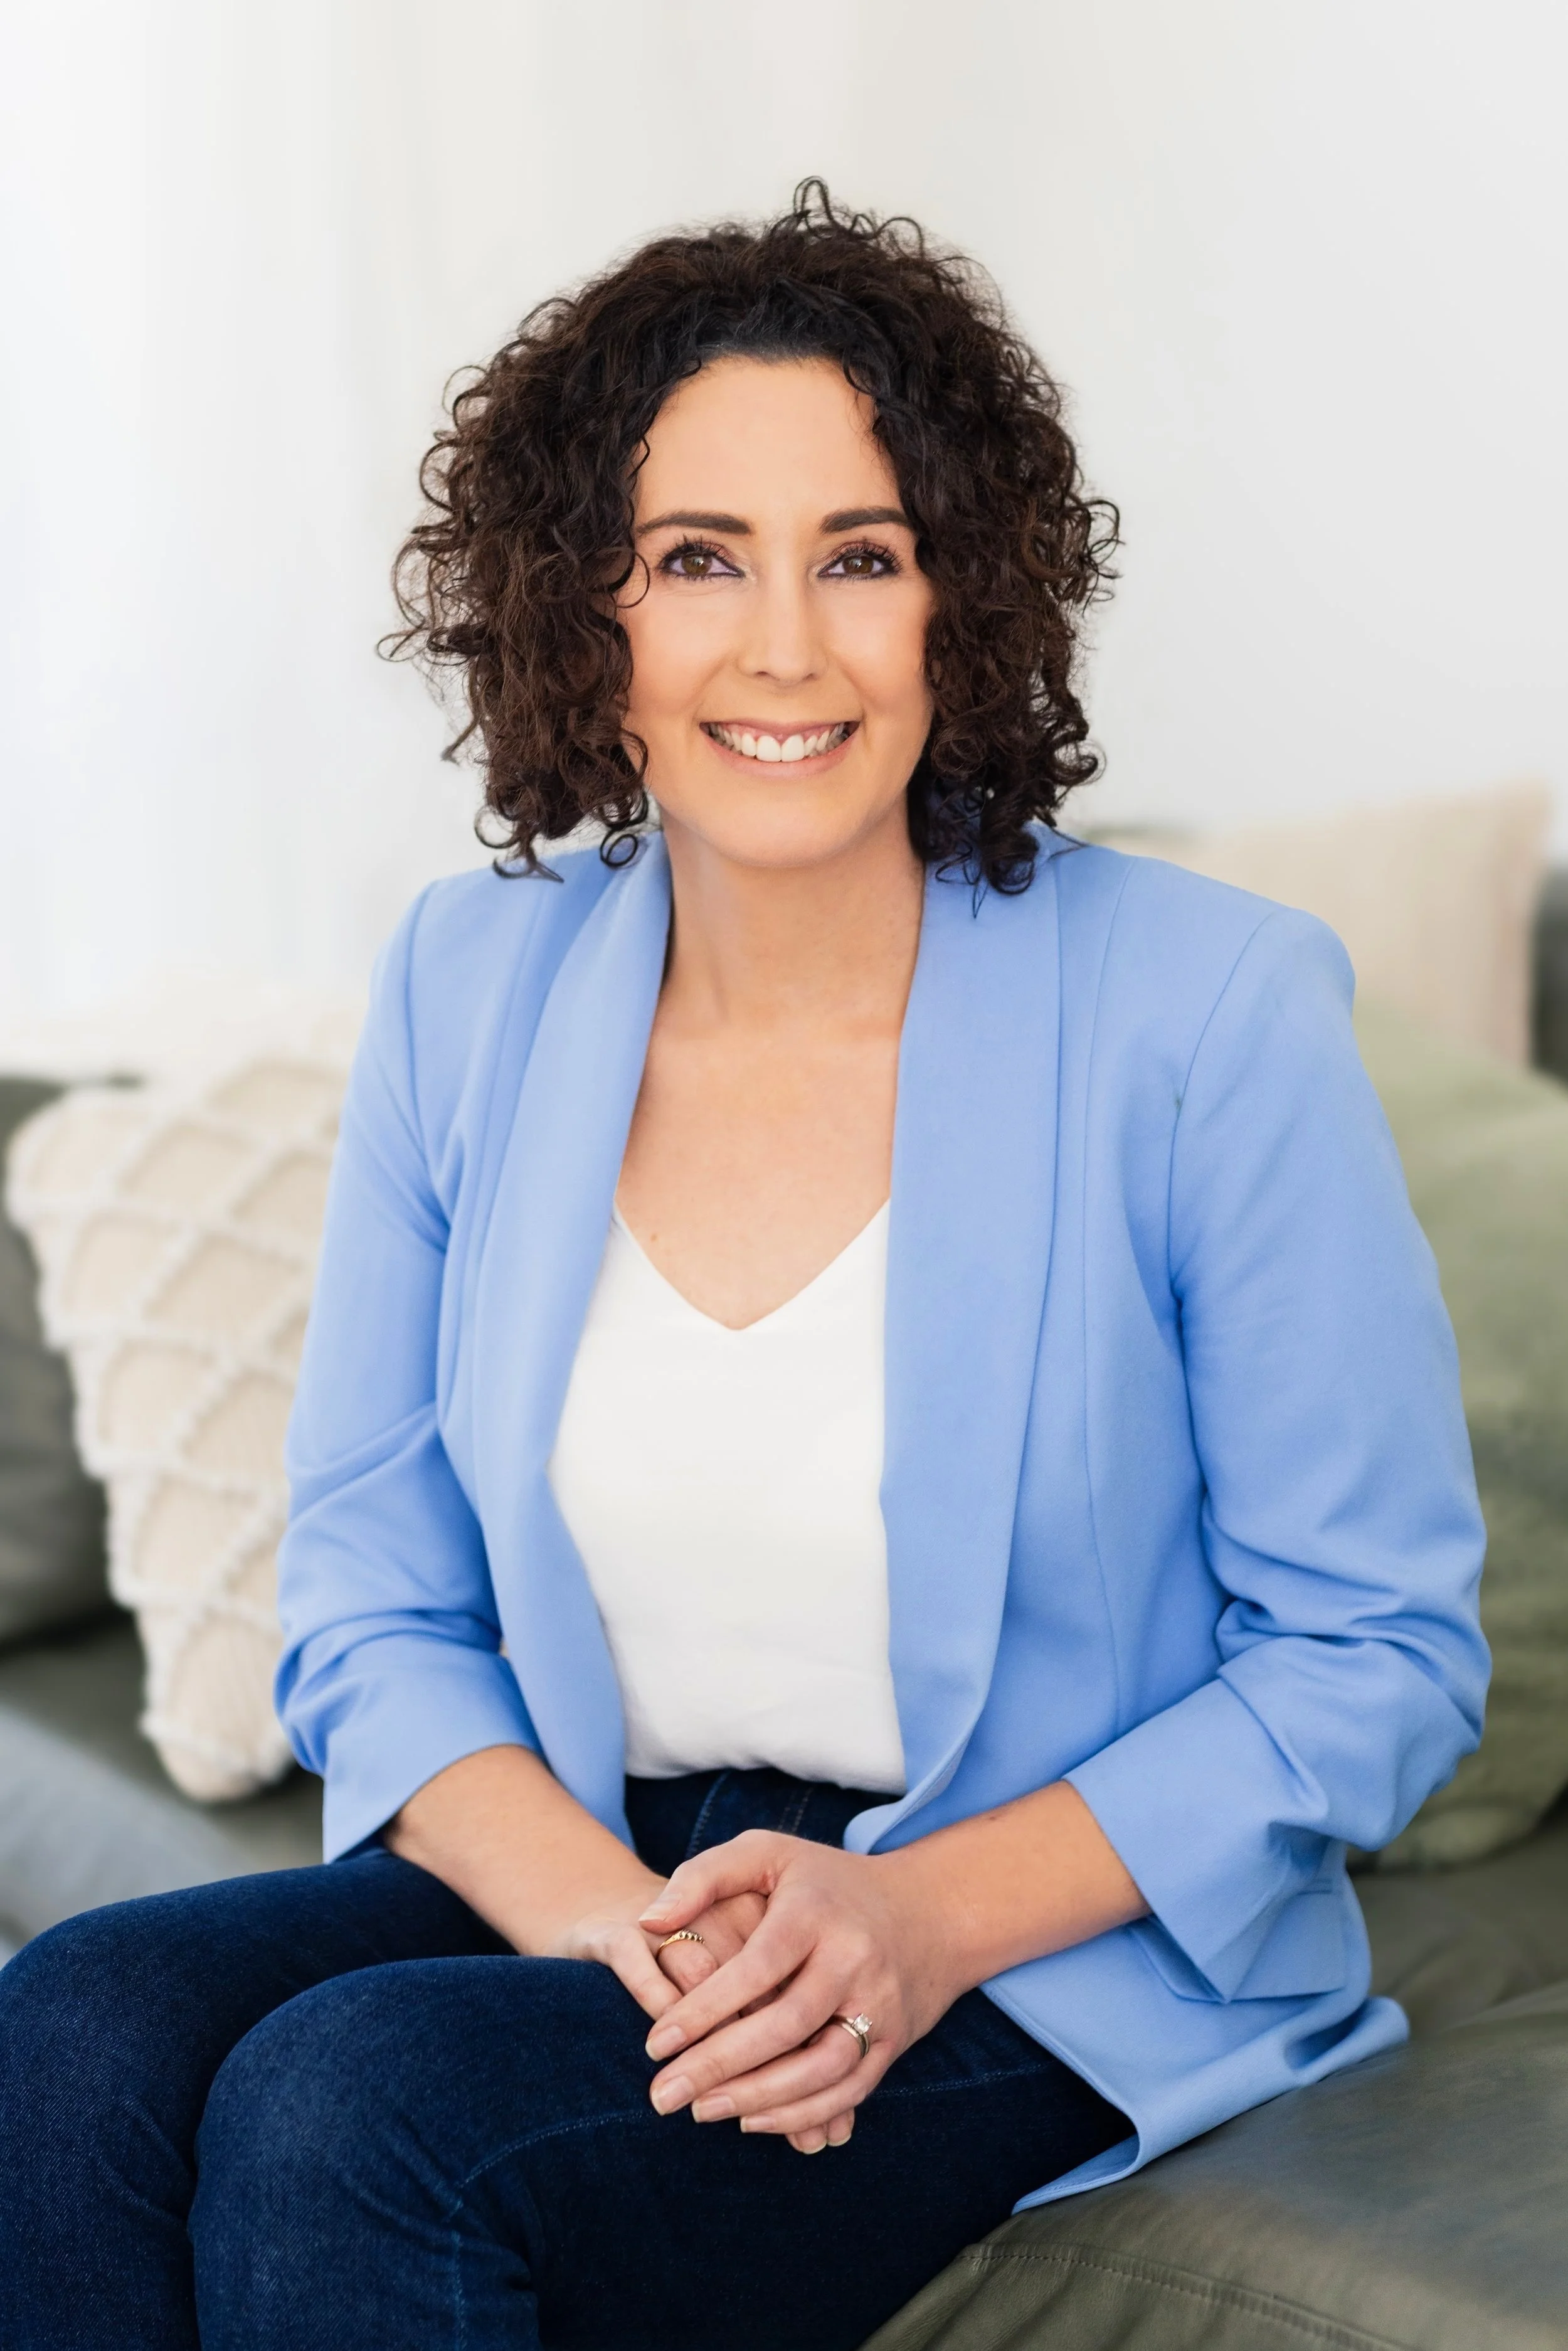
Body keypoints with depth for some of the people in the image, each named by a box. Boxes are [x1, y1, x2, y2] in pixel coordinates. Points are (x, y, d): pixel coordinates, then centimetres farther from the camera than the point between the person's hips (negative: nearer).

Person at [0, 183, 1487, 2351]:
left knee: (348, 2097, -27)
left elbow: (1379, 1651, -6)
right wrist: (591, 1899, -15)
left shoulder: (1207, 1012, -11)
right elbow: (371, 1608, 6)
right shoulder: (469, 990, 2)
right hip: (571, 1874, 4)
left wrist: (929, 1916, -18)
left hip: (1060, 1959, -4)